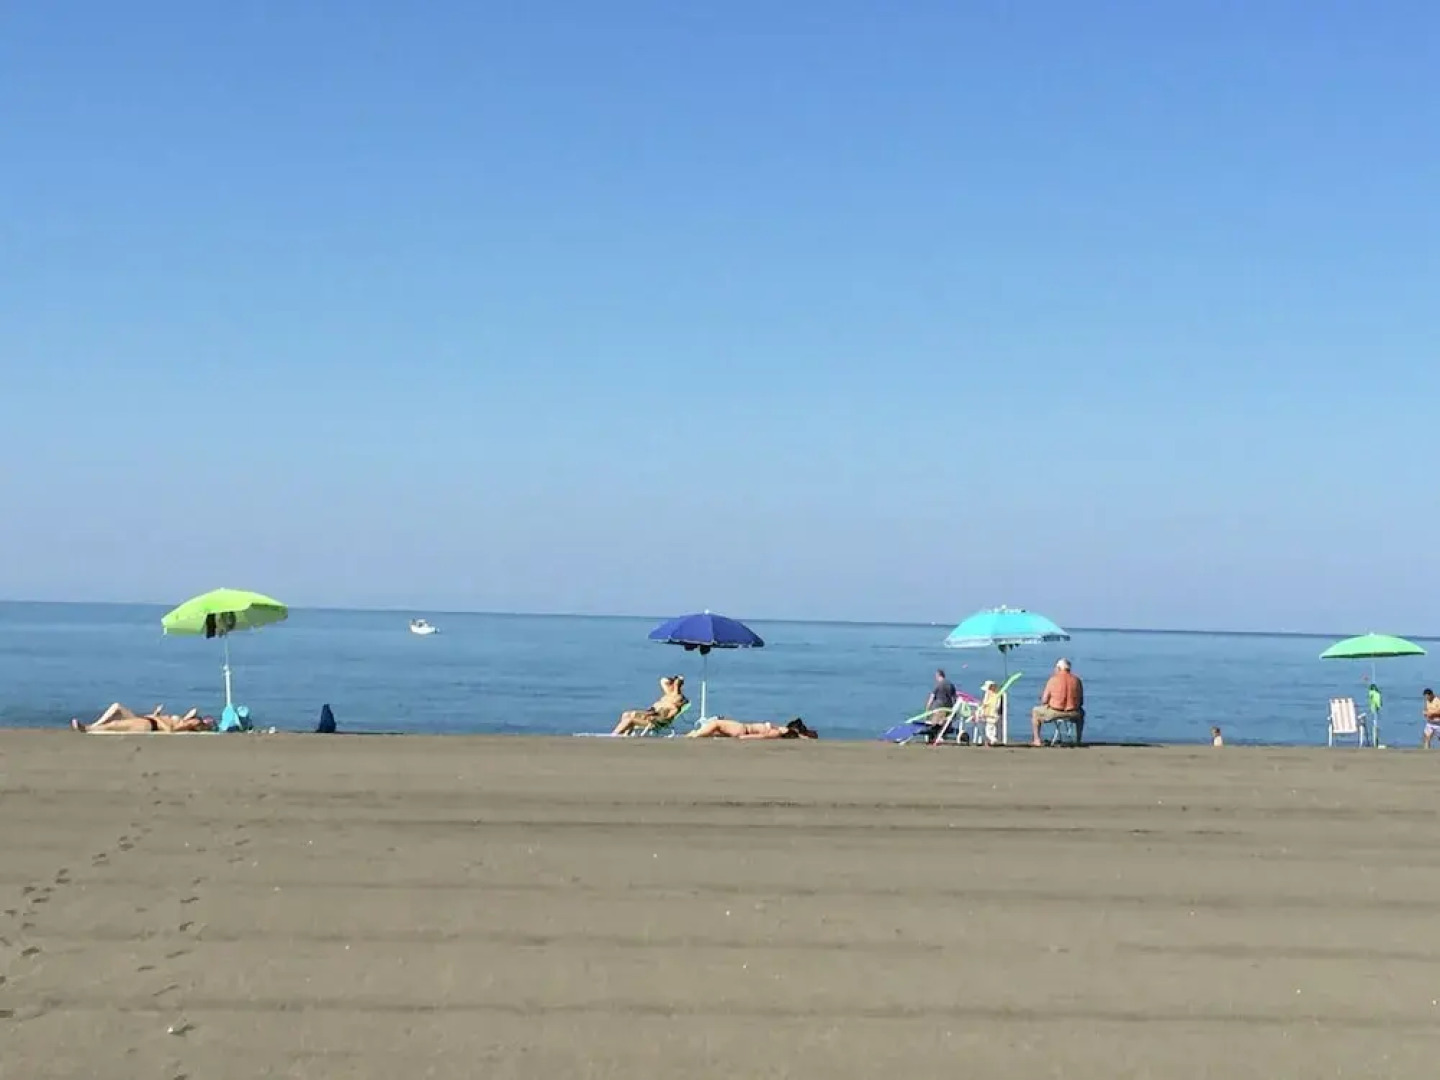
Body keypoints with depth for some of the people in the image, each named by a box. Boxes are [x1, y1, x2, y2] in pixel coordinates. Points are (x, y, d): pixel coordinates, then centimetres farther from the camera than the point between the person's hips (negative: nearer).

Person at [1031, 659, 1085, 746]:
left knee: (1035, 711, 26)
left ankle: (1036, 740, 20)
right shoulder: (1076, 680, 3)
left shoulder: (1053, 679, -6)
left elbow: (1044, 700, -4)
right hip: (1072, 714, 3)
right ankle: (1078, 741, 38)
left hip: (1054, 713, -3)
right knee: (1081, 713, 39)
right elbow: (1081, 702, 9)